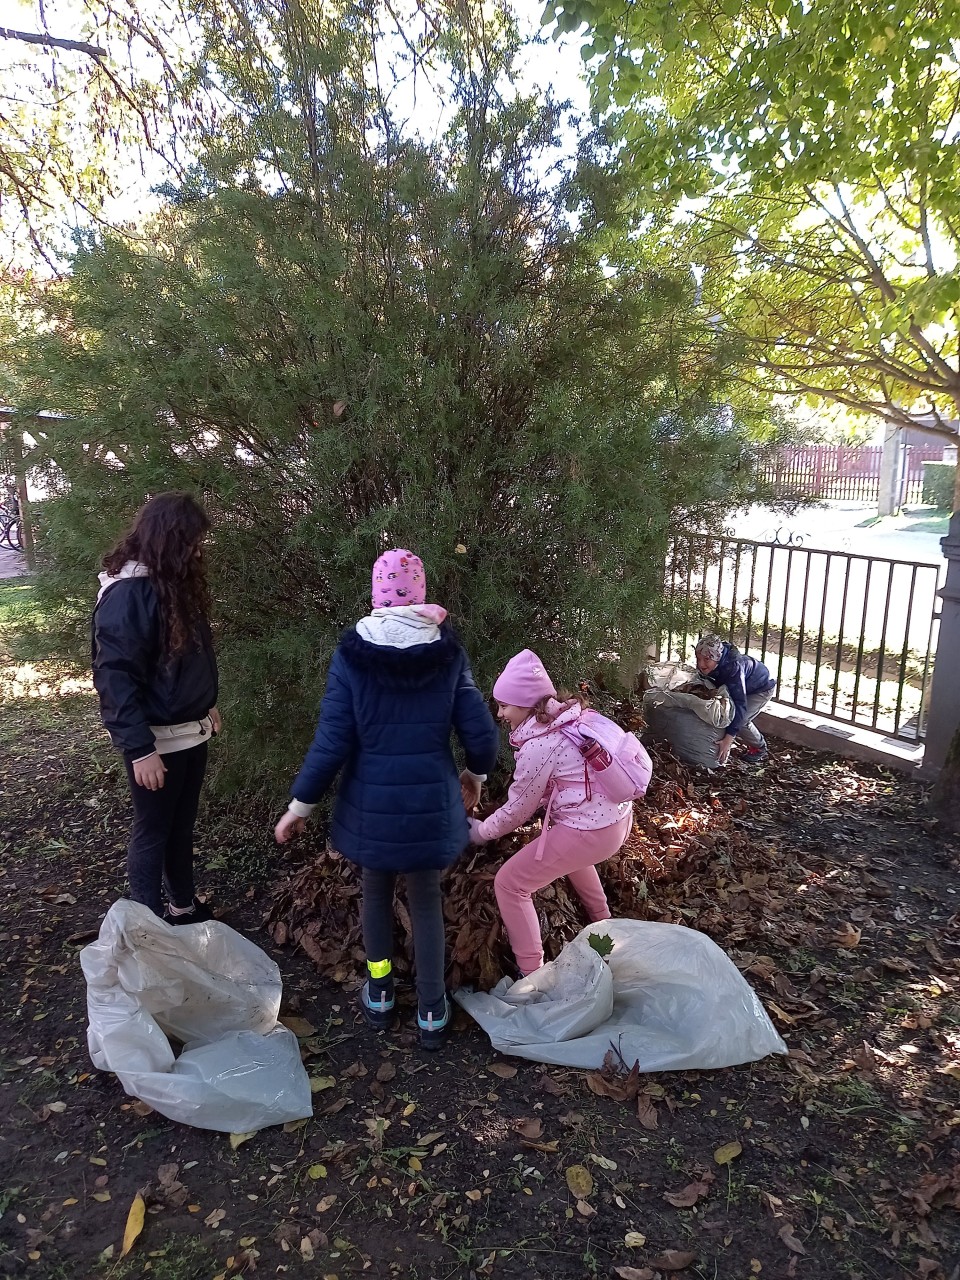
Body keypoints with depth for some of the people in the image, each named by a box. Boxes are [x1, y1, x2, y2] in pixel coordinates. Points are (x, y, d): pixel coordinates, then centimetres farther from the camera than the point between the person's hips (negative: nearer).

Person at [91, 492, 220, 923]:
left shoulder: (174, 582, 6)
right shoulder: (127, 594, -21)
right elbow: (115, 678, -22)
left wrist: (205, 705, 17)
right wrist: (140, 749, -22)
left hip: (191, 732, 8)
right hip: (156, 740, -8)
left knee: (182, 824, 19)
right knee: (152, 831, 7)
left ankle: (183, 907, 35)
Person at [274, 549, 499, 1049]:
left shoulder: (351, 654, -10)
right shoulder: (448, 652, -7)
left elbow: (332, 741, -11)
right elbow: (481, 735, -6)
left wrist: (300, 804, 0)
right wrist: (475, 774, 15)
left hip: (371, 804, 0)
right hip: (431, 802, 0)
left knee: (375, 892, 24)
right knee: (426, 901, 18)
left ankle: (380, 995, 37)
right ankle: (431, 1013, 26)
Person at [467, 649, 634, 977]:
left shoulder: (538, 745, -19)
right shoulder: (571, 717, 6)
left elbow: (518, 809, -8)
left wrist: (481, 832, 10)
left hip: (589, 831, -9)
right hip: (618, 817, 9)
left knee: (509, 883, 2)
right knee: (570, 855, 40)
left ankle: (532, 975, 8)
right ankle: (602, 922, 56)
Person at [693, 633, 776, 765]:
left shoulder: (733, 666, -44)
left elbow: (740, 704, -47)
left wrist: (728, 738, -51)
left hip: (762, 688, -7)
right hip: (740, 687, 7)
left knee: (740, 720, -19)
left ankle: (759, 748, 9)